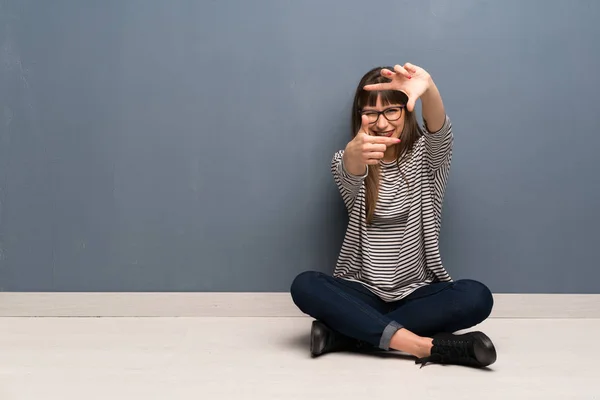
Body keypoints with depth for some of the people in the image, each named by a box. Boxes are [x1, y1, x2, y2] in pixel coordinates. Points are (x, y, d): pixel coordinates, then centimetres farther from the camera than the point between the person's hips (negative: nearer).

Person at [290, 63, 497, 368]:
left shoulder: (426, 153, 0)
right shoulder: (346, 160, -1)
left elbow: (440, 130, -23)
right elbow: (350, 173, -26)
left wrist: (428, 89, -47)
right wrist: (355, 153, -52)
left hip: (419, 294, 1)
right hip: (364, 293, 0)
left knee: (477, 297, -29)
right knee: (304, 286, -28)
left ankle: (345, 333, -25)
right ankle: (428, 346, -32)